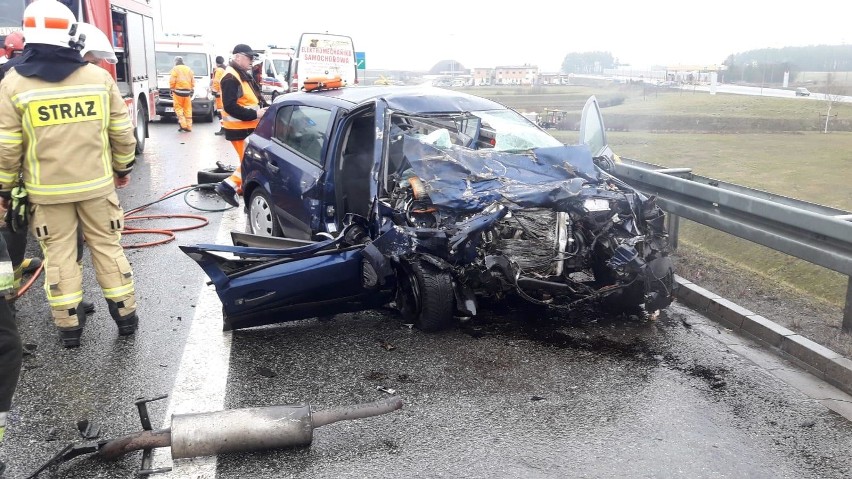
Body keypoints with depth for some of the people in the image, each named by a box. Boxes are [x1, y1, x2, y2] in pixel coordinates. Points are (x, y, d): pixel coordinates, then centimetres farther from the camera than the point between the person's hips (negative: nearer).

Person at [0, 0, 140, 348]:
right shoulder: (99, 76, -4)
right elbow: (122, 132, 2)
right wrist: (123, 167, 16)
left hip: (48, 190, -1)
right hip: (97, 185, 1)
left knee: (59, 254, 9)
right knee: (107, 247, 11)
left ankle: (69, 326, 16)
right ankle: (125, 316, 19)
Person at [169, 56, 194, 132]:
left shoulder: (175, 69, -1)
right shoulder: (189, 69, 15)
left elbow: (172, 81, -8)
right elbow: (193, 81, 14)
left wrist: (171, 89, 2)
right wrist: (191, 89, 18)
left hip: (178, 91, -4)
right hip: (187, 92, 4)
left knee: (178, 108, 0)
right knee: (188, 109, 6)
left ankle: (183, 125, -13)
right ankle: (189, 126, 5)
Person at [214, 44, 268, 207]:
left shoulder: (245, 75, 15)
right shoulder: (230, 78, -16)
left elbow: (256, 97, 23)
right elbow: (230, 106, -25)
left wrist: (265, 107, 3)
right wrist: (255, 114, -25)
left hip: (249, 127, 10)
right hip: (239, 129, -10)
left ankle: (243, 187, 24)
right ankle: (229, 186, -4)